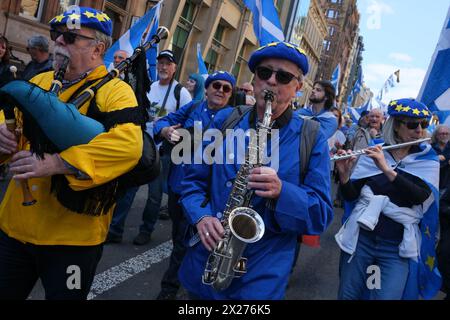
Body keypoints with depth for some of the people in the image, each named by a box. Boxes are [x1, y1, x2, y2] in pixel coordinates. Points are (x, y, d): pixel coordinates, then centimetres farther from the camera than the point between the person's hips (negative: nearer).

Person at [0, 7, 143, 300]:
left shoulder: (115, 91, -13)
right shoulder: (40, 81, 9)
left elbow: (127, 145, -29)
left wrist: (53, 163, -33)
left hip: (73, 235, -5)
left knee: (64, 295, 14)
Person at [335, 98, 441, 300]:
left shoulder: (428, 161, 2)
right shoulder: (373, 153, 1)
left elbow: (421, 196, -16)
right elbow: (351, 195, -2)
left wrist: (387, 170, -27)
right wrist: (344, 175, -22)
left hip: (398, 246, 0)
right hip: (361, 238, 1)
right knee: (347, 296, 9)